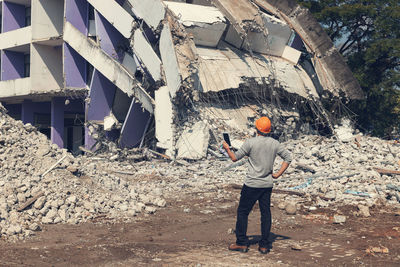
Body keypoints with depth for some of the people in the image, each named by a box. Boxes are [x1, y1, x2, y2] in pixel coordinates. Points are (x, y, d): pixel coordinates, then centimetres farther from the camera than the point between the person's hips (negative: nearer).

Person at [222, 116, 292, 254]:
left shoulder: (250, 142, -10)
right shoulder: (275, 143, 3)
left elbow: (235, 158, -3)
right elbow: (288, 158, 6)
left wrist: (227, 148, 14)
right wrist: (278, 174, 6)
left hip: (252, 184, -4)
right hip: (268, 184, 4)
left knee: (242, 212, 7)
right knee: (266, 213, 9)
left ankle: (241, 243, 9)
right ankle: (264, 245, 11)